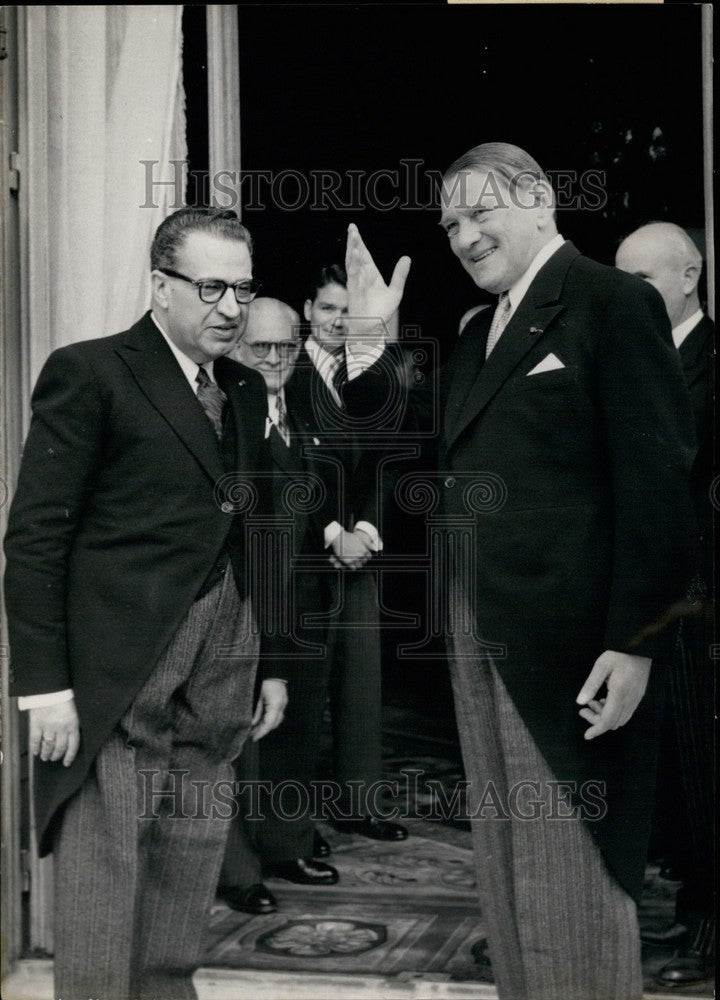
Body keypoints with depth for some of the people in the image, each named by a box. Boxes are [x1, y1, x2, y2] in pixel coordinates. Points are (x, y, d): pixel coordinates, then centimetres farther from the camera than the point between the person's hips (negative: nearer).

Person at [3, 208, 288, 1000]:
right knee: (101, 875, -1)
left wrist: (271, 661, 16)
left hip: (216, 684, 6)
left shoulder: (246, 392, 15)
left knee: (188, 881, 12)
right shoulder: (89, 373, -6)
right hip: (113, 681, -6)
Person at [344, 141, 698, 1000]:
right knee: (505, 859, 15)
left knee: (572, 867, 1)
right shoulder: (478, 333, 17)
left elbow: (657, 481, -13)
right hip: (478, 632, 8)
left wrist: (636, 639, -18)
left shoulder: (612, 302, -7)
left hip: (567, 634, -8)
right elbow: (442, 467, 11)